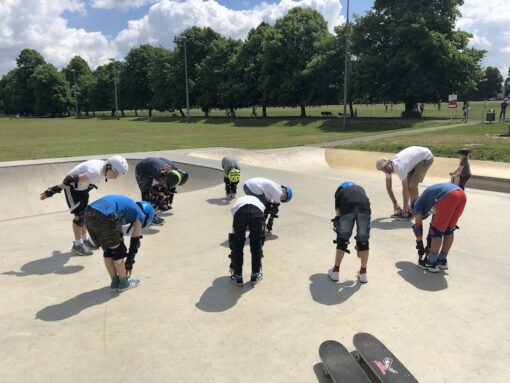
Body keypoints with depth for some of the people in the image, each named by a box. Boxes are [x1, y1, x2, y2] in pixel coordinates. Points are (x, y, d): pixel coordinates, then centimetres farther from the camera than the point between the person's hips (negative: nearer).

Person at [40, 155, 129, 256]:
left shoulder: (104, 167, -8)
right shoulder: (95, 172, -36)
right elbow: (72, 180, -36)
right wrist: (55, 189, -32)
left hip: (82, 187, 9)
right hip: (72, 187, -9)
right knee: (79, 214, -8)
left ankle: (85, 239, 27)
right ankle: (77, 245, 3)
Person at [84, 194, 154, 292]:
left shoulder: (128, 207, 35)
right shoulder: (140, 214, 16)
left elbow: (118, 235, 38)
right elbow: (135, 241, 18)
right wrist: (129, 263, 30)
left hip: (88, 213, 8)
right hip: (103, 216, -8)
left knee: (108, 250, 23)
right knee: (118, 250, 13)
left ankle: (115, 282, 31)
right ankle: (124, 283, 25)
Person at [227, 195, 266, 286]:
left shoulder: (238, 201, 42)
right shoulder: (257, 201, 42)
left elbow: (233, 234, 43)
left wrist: (232, 262, 51)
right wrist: (260, 260, 51)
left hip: (240, 211, 0)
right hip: (257, 212, 1)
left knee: (237, 245, 22)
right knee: (257, 245, 24)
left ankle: (237, 276, 31)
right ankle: (255, 275, 34)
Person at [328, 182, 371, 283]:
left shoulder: (340, 192, 36)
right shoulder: (361, 189, 39)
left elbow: (338, 211, 29)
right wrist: (359, 240, 37)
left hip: (347, 208, -1)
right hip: (364, 208, 1)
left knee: (342, 240, 16)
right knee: (363, 240, 18)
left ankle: (336, 271, 30)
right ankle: (363, 273, 30)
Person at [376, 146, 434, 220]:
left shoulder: (399, 167, -36)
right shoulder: (388, 168, -10)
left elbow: (405, 188, -29)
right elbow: (388, 187, 2)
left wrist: (405, 207, -20)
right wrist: (395, 203, 4)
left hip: (426, 157, -8)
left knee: (412, 184, -16)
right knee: (408, 182, 1)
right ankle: (410, 209, 11)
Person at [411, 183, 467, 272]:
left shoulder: (418, 204, 25)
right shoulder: (431, 202, 41)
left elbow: (418, 227, 23)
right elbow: (434, 223, 44)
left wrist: (420, 247, 31)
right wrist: (429, 247, 48)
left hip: (447, 197, -7)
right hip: (462, 194, 7)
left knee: (437, 230, 7)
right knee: (449, 230, 21)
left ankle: (431, 263, 14)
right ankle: (442, 260, 30)